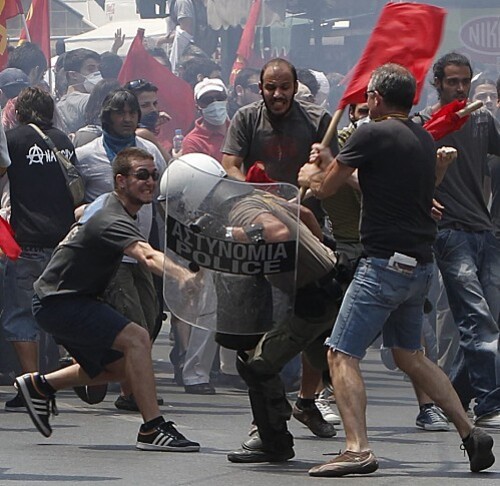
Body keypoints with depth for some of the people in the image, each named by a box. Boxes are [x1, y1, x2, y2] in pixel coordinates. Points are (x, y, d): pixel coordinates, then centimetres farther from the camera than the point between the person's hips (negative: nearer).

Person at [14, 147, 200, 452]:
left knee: (117, 367, 19)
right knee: (136, 338, -26)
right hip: (58, 303, -11)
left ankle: (40, 385, 33)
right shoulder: (114, 220, -27)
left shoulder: (105, 203, 5)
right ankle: (152, 429, -26)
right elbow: (147, 255, -47)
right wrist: (181, 275, -63)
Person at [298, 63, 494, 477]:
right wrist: (330, 165, 31)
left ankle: (358, 450, -20)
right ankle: (471, 434, 17)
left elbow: (326, 188, -3)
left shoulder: (373, 135, -12)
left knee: (342, 355, -7)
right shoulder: (425, 139, 12)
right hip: (421, 264, 8)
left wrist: (311, 175, 20)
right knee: (410, 356, 22)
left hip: (385, 264, -8)